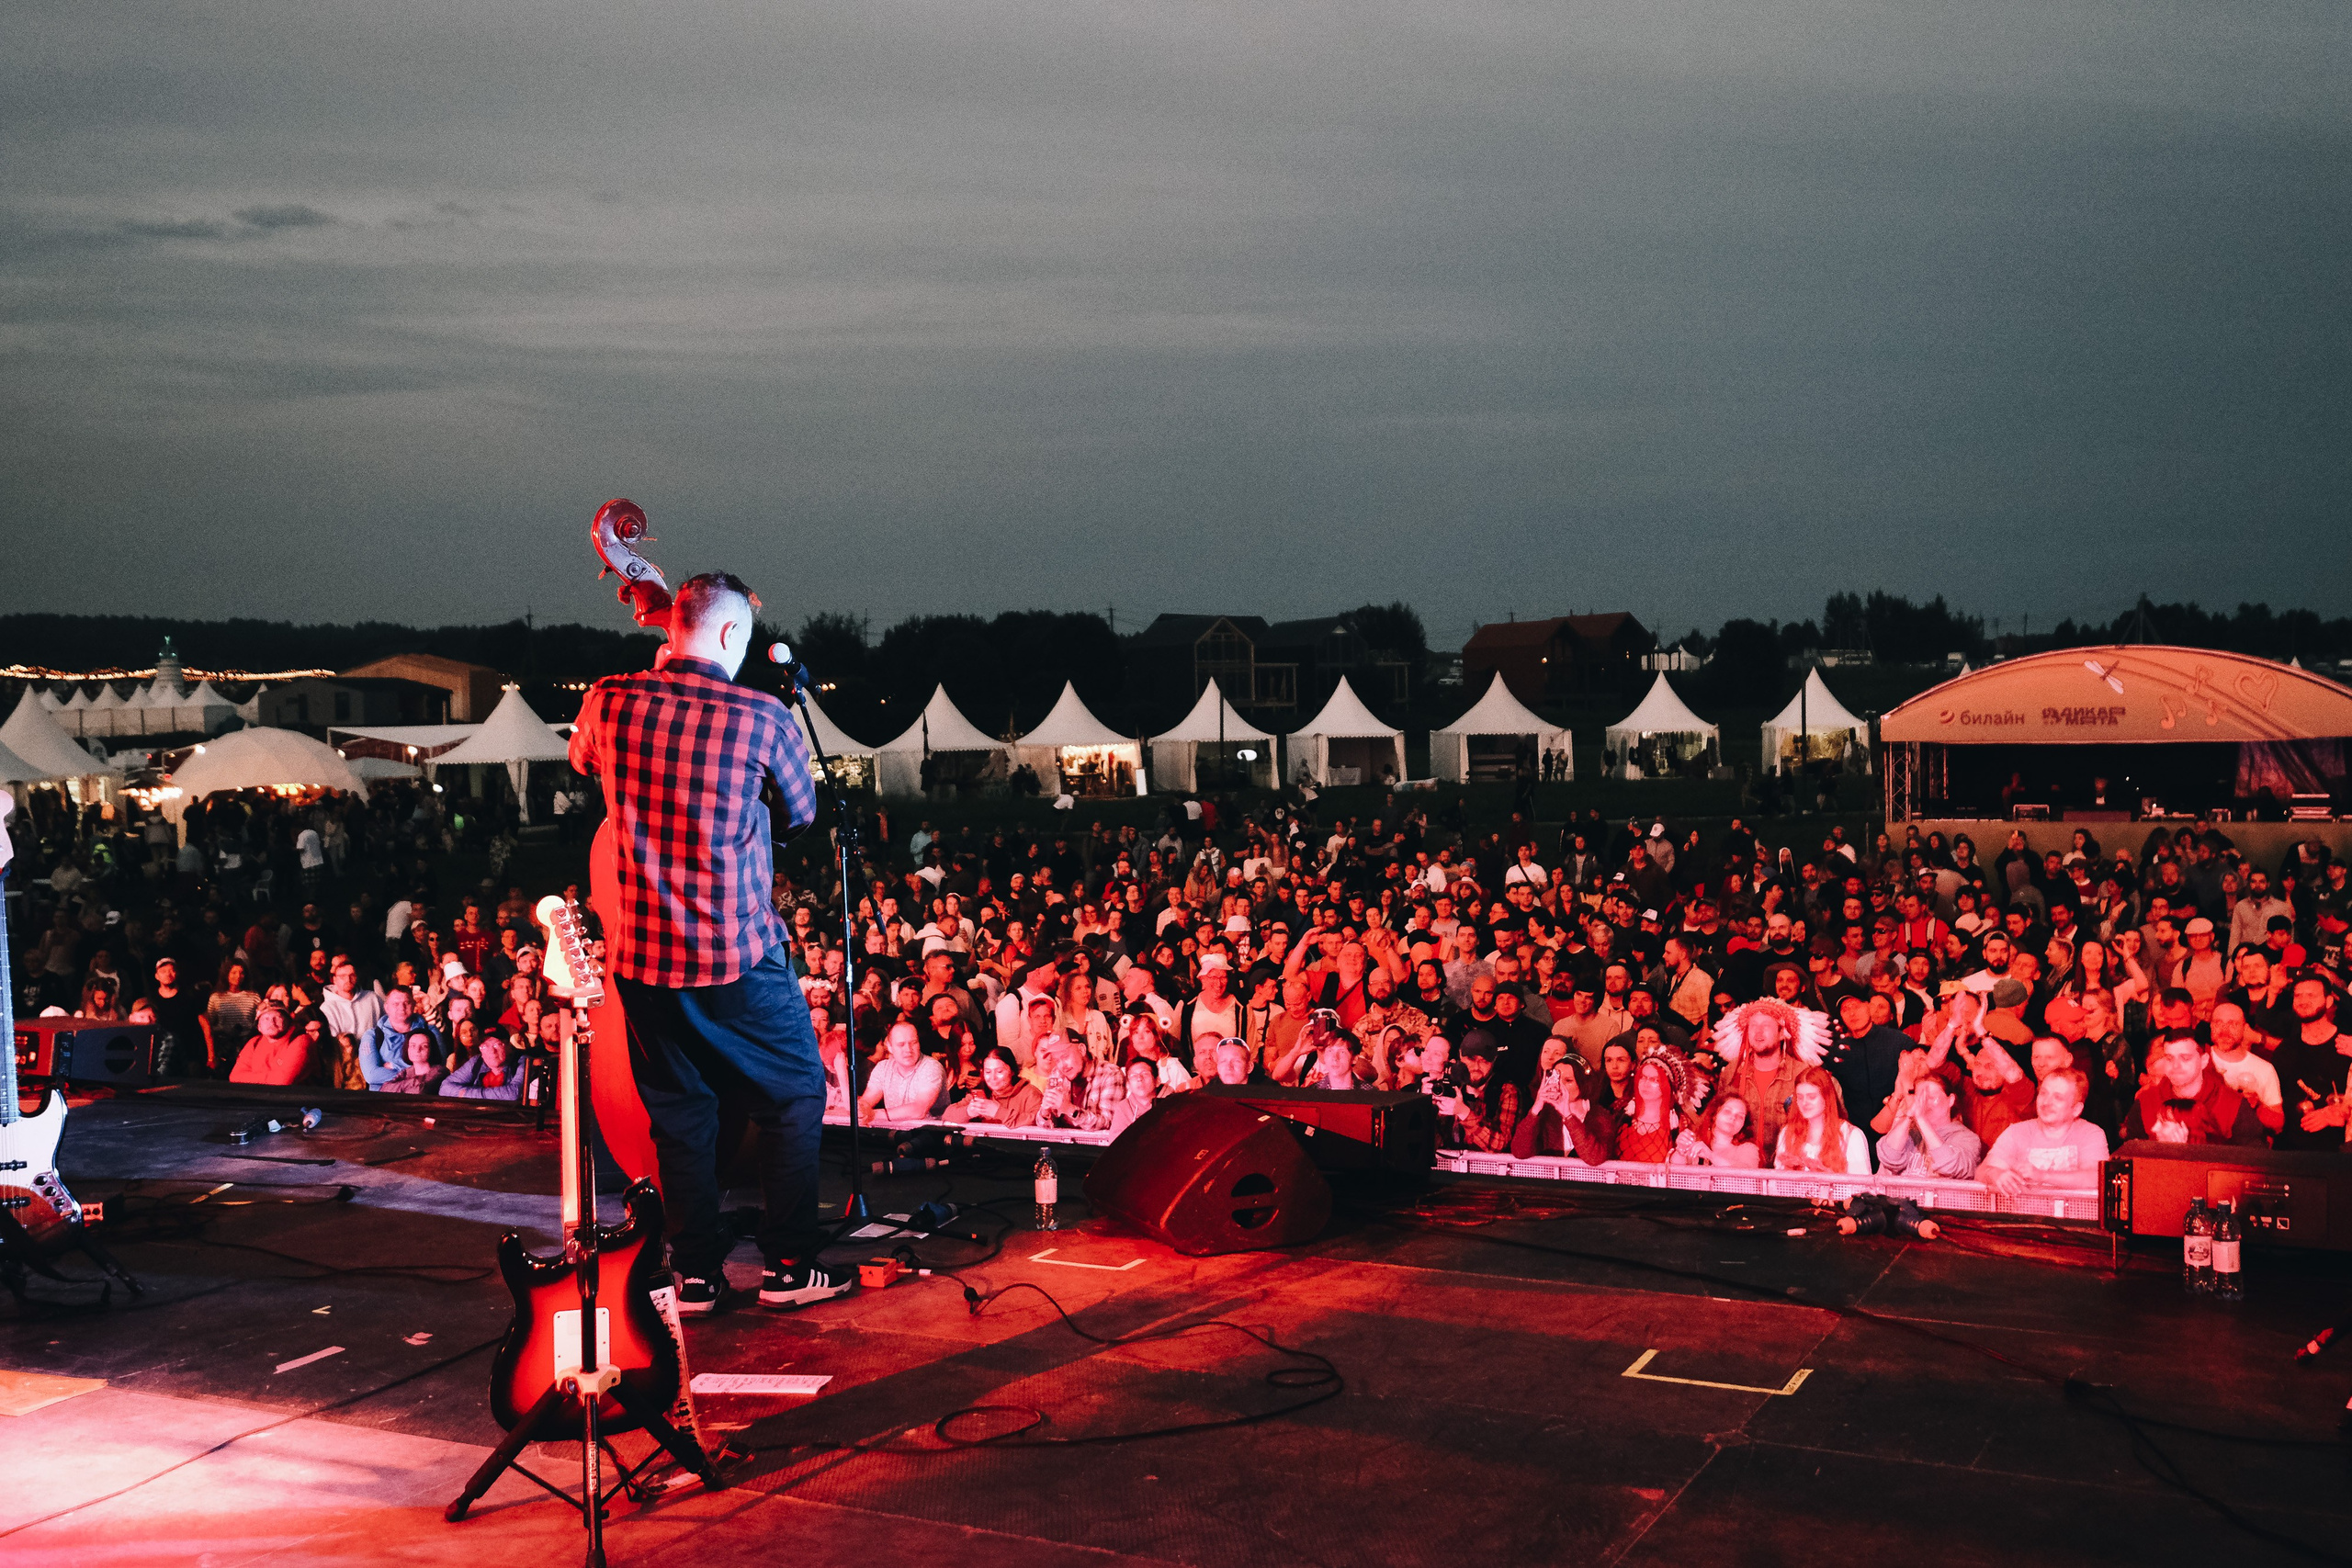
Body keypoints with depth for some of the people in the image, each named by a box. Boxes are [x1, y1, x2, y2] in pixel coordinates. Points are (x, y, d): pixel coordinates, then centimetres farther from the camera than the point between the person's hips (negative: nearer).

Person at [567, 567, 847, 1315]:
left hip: (640, 954, 4)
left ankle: (696, 1274, 20)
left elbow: (581, 761, 21)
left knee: (679, 1111, 16)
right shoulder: (764, 717, -11)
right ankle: (788, 1267, 15)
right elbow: (802, 812, 5)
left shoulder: (609, 702, -3)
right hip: (739, 956, -4)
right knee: (795, 1095, 13)